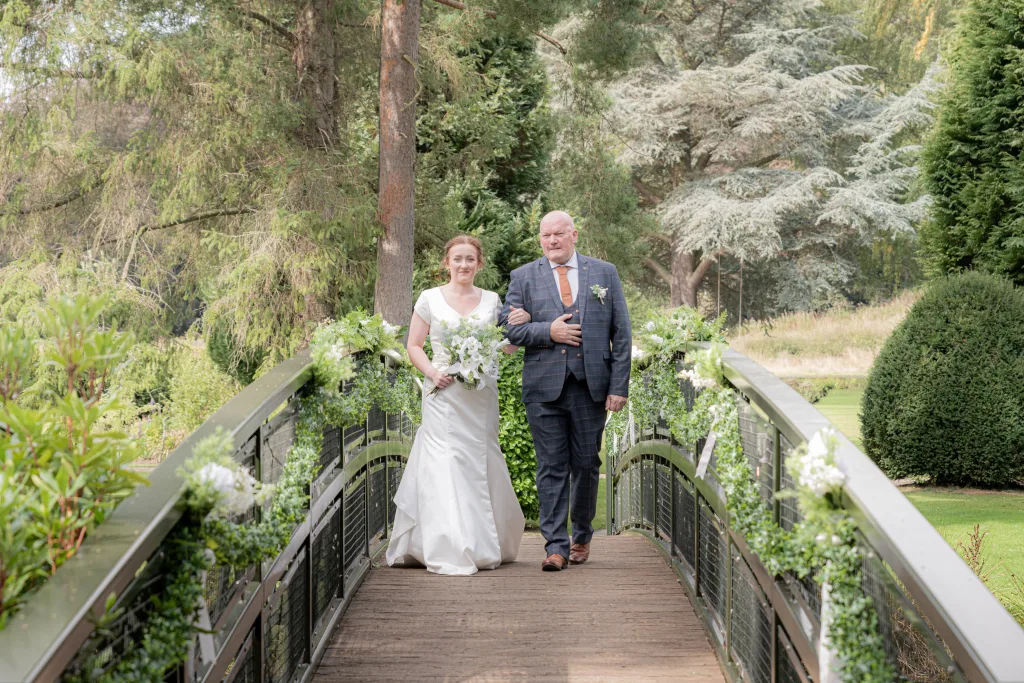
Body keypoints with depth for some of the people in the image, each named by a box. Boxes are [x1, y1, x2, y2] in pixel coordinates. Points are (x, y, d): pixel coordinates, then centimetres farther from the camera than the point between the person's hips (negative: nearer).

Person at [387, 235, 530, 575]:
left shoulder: (491, 301, 10)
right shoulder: (430, 299, 3)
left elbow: (507, 348, 12)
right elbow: (414, 346, 5)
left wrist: (520, 325, -7)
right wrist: (431, 371, -12)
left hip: (481, 397, 3)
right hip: (444, 394, -3)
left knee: (481, 464, 8)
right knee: (445, 464, -10)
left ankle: (484, 545, 23)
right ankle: (448, 554, -11)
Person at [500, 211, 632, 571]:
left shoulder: (605, 273, 8)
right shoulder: (523, 277, 8)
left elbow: (622, 334, 6)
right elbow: (509, 328, 3)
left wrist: (619, 386, -1)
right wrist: (548, 331, -13)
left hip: (591, 387, 1)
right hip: (544, 388, 0)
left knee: (587, 465, 7)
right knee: (551, 468, -2)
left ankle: (581, 537, 26)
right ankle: (556, 546, 1)